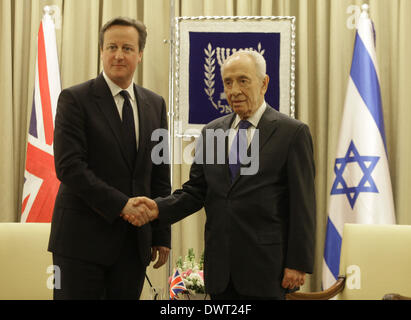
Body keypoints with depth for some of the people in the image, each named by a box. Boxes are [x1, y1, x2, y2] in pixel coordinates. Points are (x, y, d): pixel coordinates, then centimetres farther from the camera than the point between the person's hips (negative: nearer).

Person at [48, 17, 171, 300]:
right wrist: (119, 204, -19)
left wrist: (162, 235, 9)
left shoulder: (155, 104, 11)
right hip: (83, 237, -4)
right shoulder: (75, 99, -5)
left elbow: (160, 174, 12)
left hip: (135, 241, 4)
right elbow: (69, 166, -14)